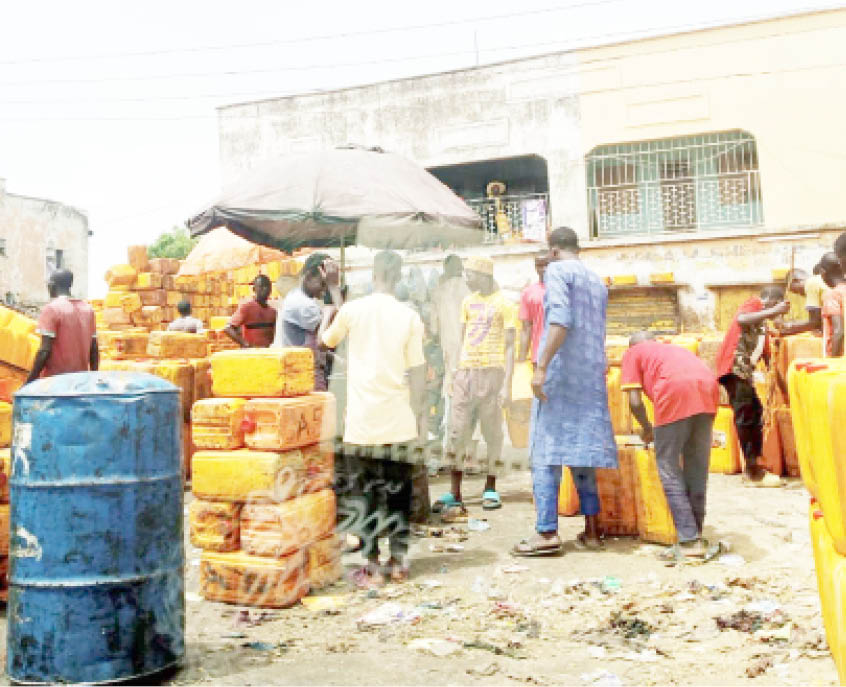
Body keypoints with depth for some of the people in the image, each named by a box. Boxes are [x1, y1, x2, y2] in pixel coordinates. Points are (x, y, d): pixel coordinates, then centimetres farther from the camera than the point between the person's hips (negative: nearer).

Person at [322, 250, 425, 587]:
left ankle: (372, 567, 9)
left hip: (362, 420, -1)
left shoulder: (352, 309, -4)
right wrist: (417, 416, 7)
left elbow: (328, 341, 15)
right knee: (398, 490, 13)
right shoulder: (409, 317, -3)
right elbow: (416, 373, -2)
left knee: (363, 493, 7)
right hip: (399, 421, 1)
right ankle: (399, 560, 19)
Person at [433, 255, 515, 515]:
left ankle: (490, 489, 15)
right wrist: (456, 368, 10)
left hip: (492, 371, -5)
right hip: (466, 371, 5)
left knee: (492, 431, 2)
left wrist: (507, 385, -11)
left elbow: (509, 347, -4)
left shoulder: (503, 304, -1)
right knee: (457, 432, -1)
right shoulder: (468, 302, 16)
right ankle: (454, 494, 1)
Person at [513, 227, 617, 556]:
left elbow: (561, 319, -17)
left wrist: (541, 366, -20)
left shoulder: (557, 270, -2)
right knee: (582, 450, 10)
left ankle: (547, 532, -8)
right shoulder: (597, 282, 20)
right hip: (592, 377, 7)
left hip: (560, 373, -7)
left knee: (547, 452, -5)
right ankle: (592, 530, 11)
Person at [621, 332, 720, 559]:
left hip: (675, 392, -6)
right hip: (708, 388, 6)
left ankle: (689, 541, 0)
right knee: (697, 469, 15)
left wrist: (646, 428, 28)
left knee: (669, 470, 4)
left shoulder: (633, 352, 23)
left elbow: (635, 401, 11)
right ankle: (696, 535, 22)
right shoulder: (674, 348, 38)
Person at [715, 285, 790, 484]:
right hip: (733, 368, -10)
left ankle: (753, 468, 19)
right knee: (746, 417, -9)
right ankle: (753, 472, -6)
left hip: (744, 372, 10)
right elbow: (741, 319, -24)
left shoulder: (762, 326, 27)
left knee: (756, 414, 12)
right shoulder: (754, 304, 1)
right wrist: (773, 310, -22)